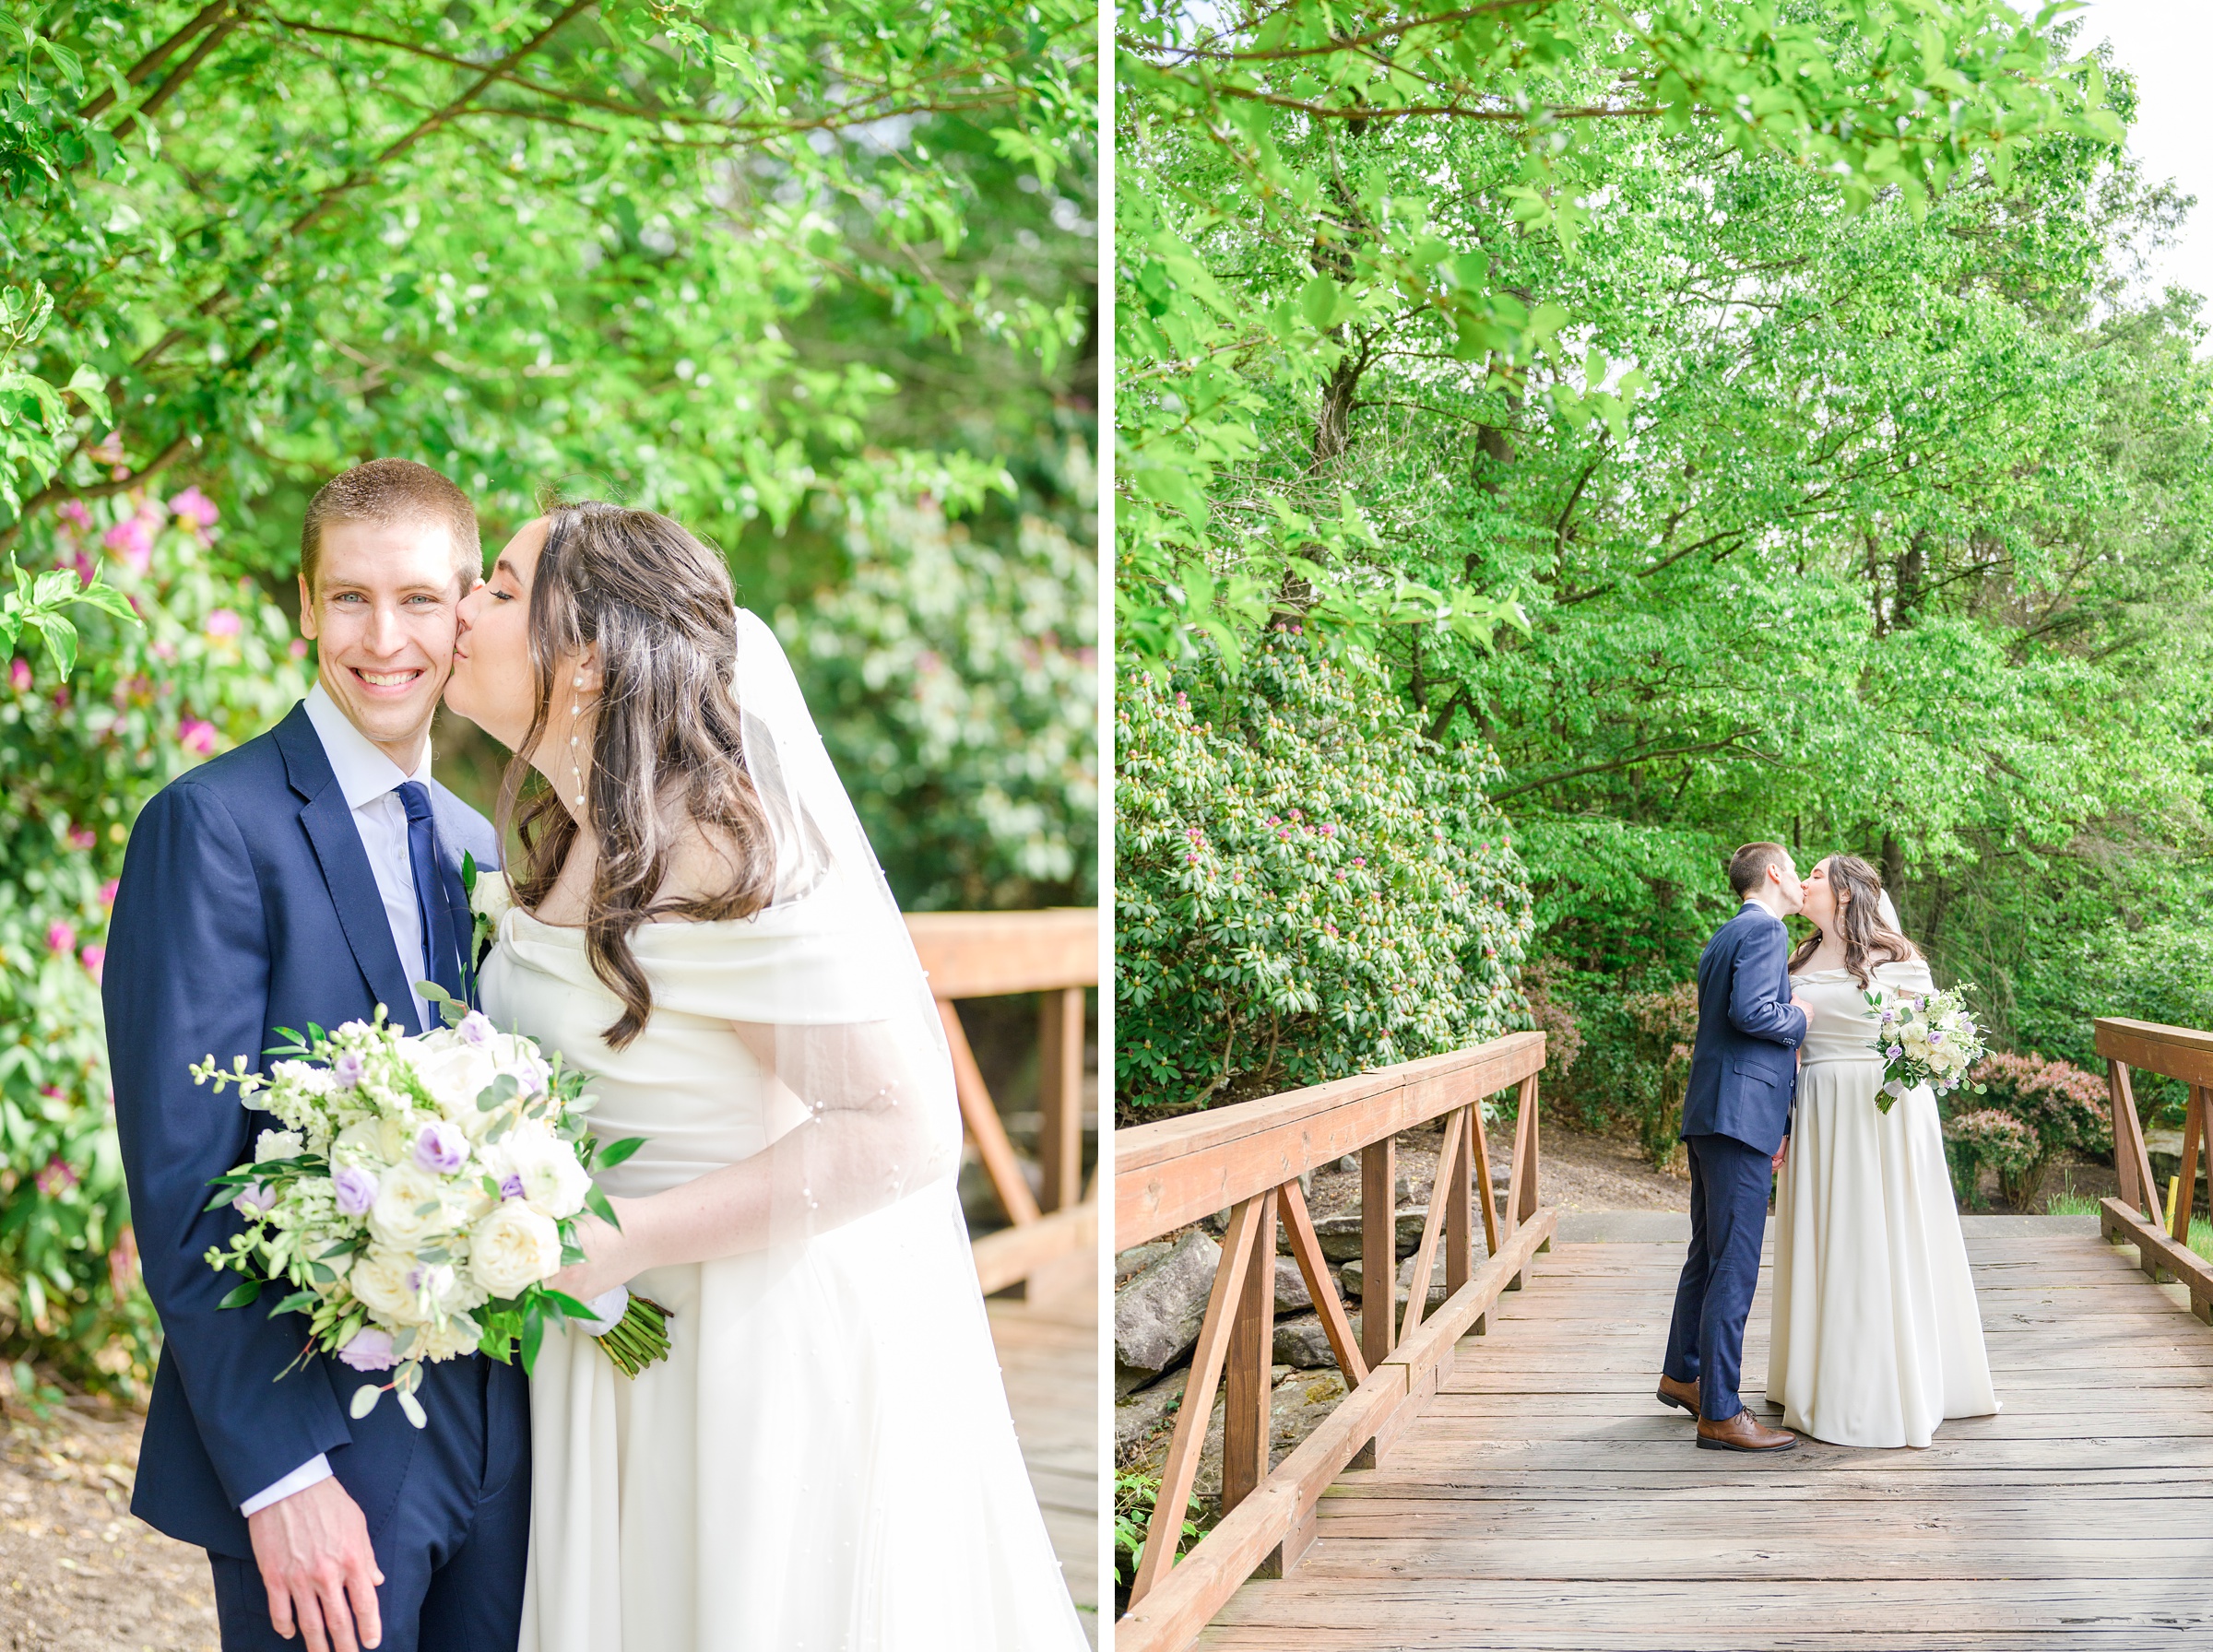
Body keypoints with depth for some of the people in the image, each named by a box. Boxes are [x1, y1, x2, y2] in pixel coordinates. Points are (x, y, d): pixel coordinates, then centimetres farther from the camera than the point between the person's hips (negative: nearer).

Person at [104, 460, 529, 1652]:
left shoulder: (477, 848, 11)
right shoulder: (214, 825, -10)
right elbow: (182, 1183, -15)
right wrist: (279, 1473, -19)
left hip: (494, 1428, 6)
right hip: (318, 1441, -6)